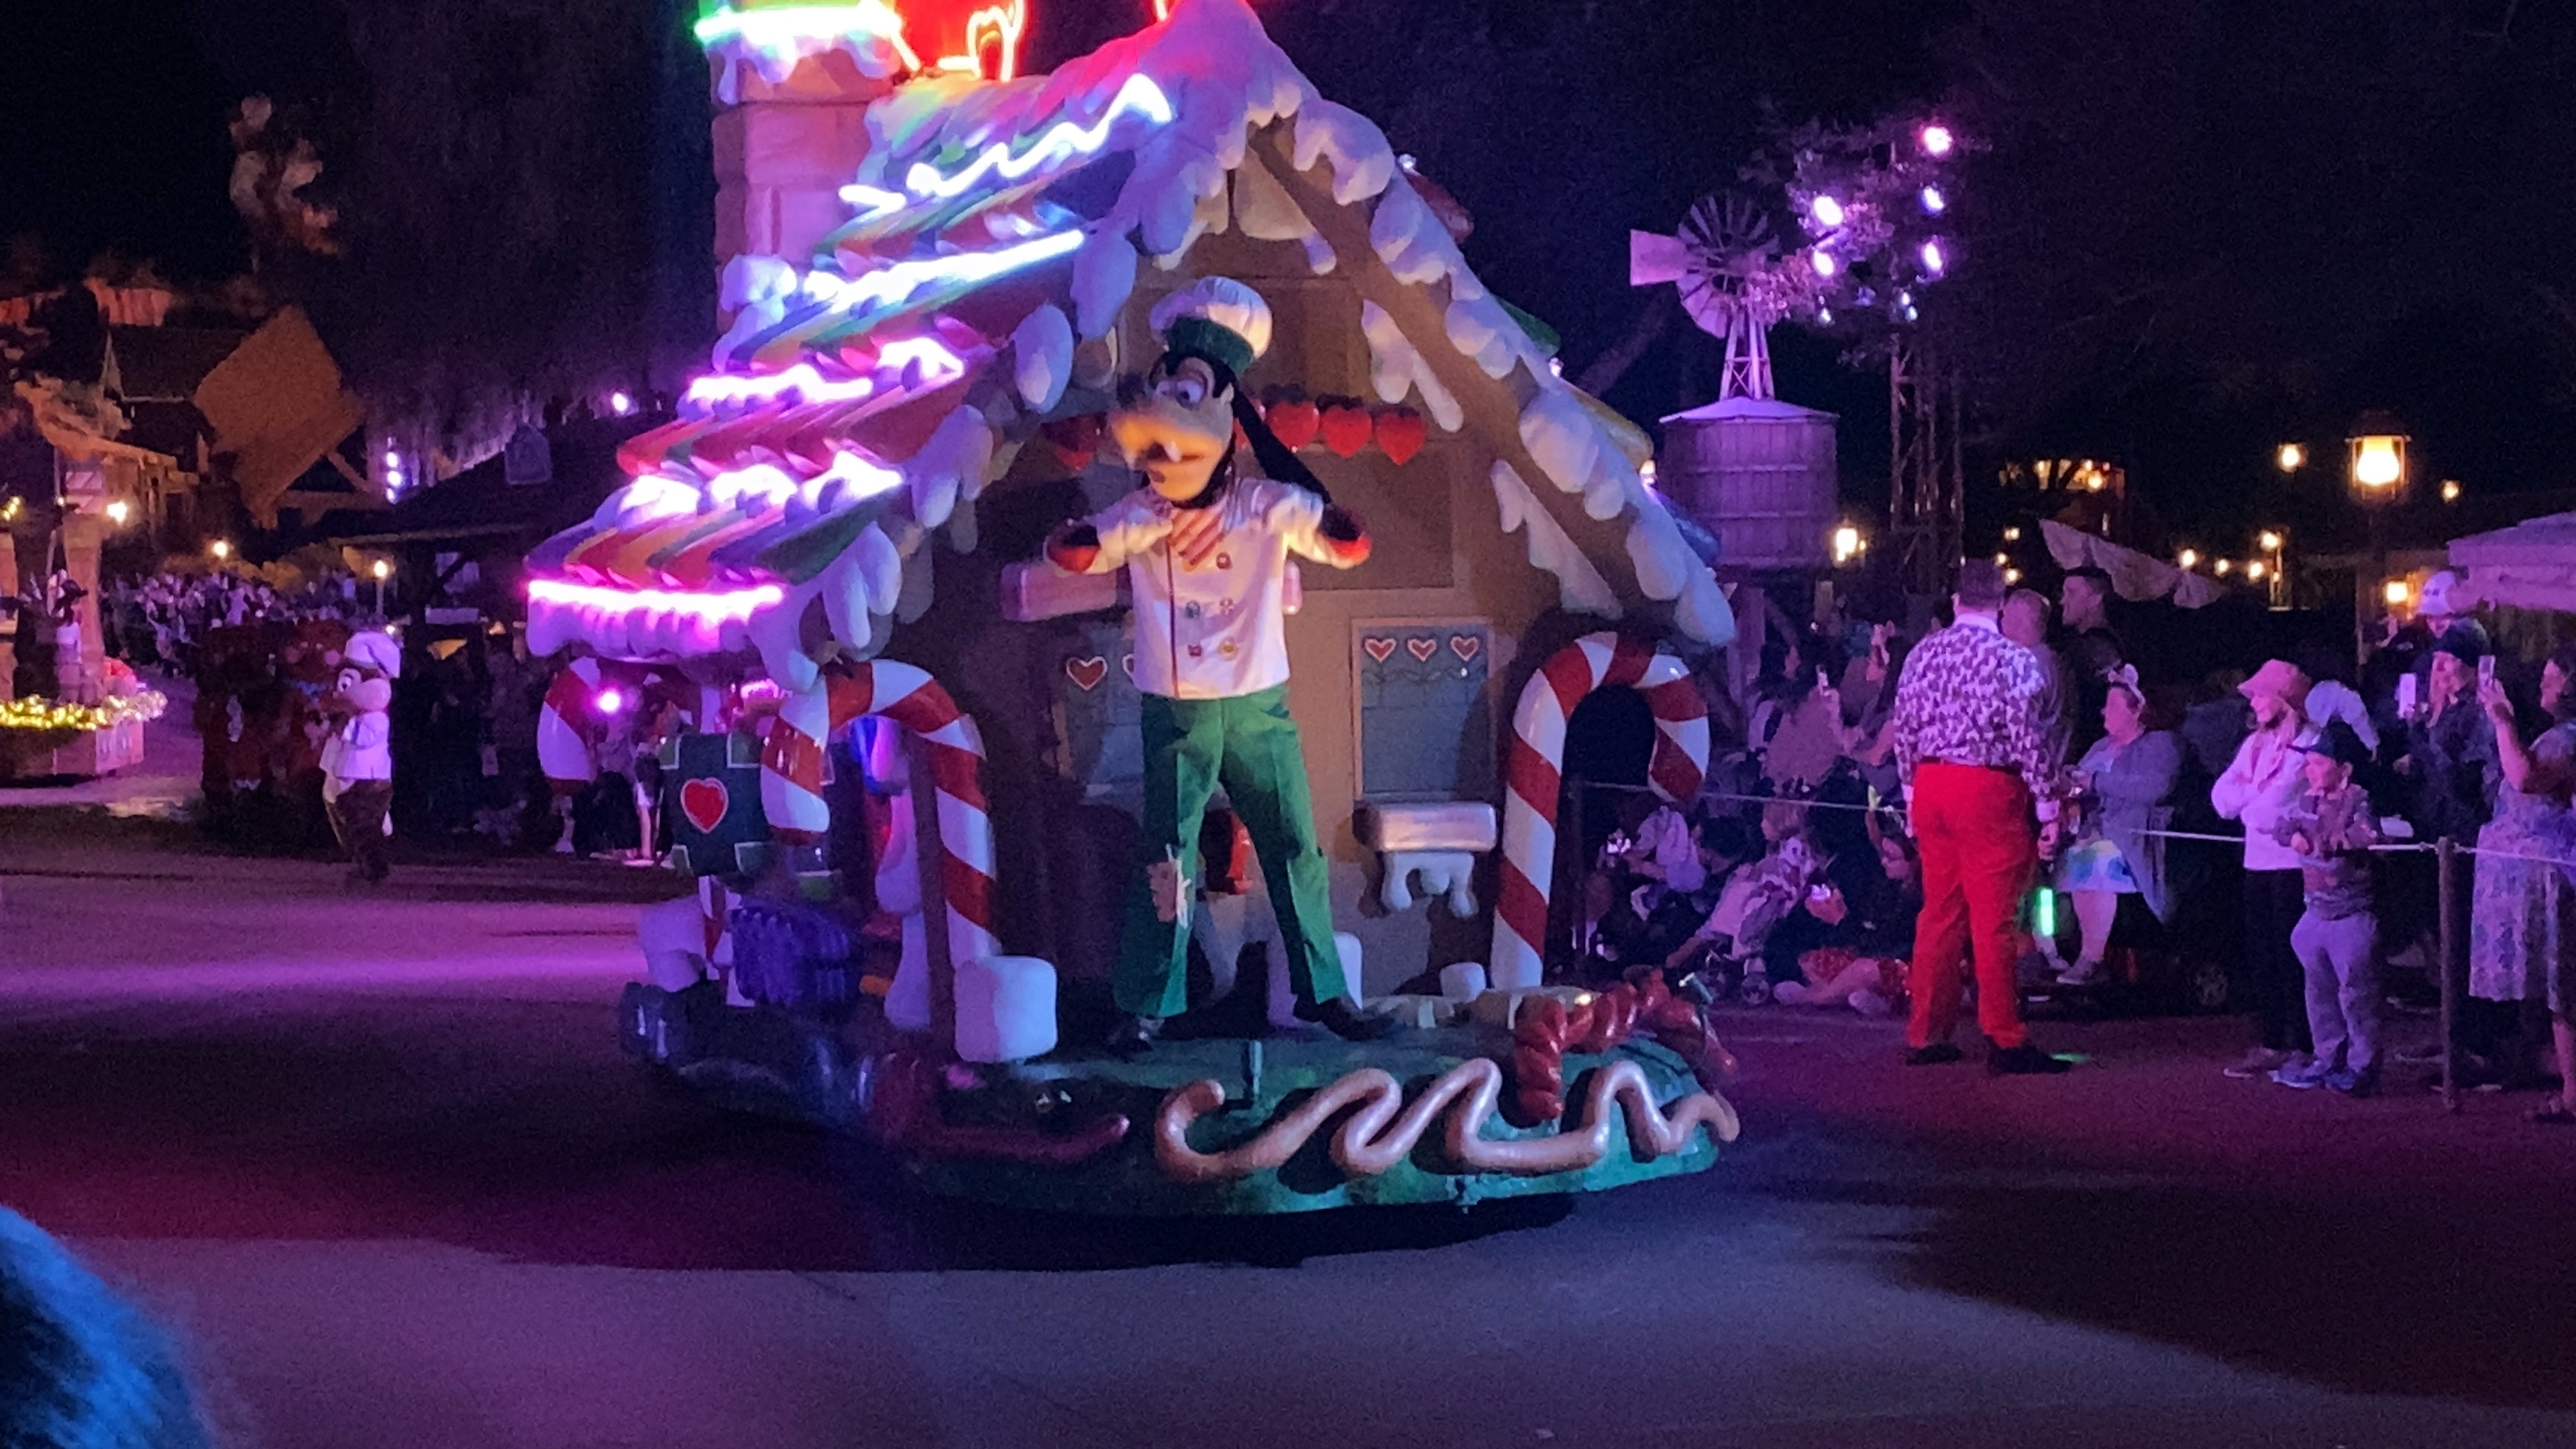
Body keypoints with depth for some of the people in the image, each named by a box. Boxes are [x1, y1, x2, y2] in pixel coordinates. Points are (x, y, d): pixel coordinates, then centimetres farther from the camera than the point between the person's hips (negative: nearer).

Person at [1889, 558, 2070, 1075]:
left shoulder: (1922, 654, 5)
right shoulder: (2012, 658, -11)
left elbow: (1904, 732, 9)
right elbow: (2027, 740, -12)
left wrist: (1913, 793, 18)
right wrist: (2048, 805, -4)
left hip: (1930, 786, 6)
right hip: (1989, 791, -6)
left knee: (1939, 912, 13)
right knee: (1994, 918, -1)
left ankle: (1926, 1035, 17)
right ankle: (2005, 1041, 3)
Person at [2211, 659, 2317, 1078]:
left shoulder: (2309, 744, -11)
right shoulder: (2255, 744, 13)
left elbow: (2275, 808, -17)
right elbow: (2222, 798, 8)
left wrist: (2246, 797, 1)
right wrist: (2256, 795, -9)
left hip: (2293, 862, -7)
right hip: (2258, 861, 7)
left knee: (2292, 957, -4)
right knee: (2261, 956, 10)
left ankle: (2300, 1048, 2)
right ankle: (2269, 1044, 17)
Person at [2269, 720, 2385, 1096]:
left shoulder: (2357, 799, -13)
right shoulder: (2307, 801, 9)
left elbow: (2369, 833, -28)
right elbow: (2282, 824, 14)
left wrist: (2332, 840, -20)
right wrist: (2293, 835, -7)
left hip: (2352, 913, -8)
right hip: (2316, 912, 8)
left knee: (2356, 993, -5)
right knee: (2319, 990, 15)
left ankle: (2362, 1067, 1)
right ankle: (2327, 1060, 26)